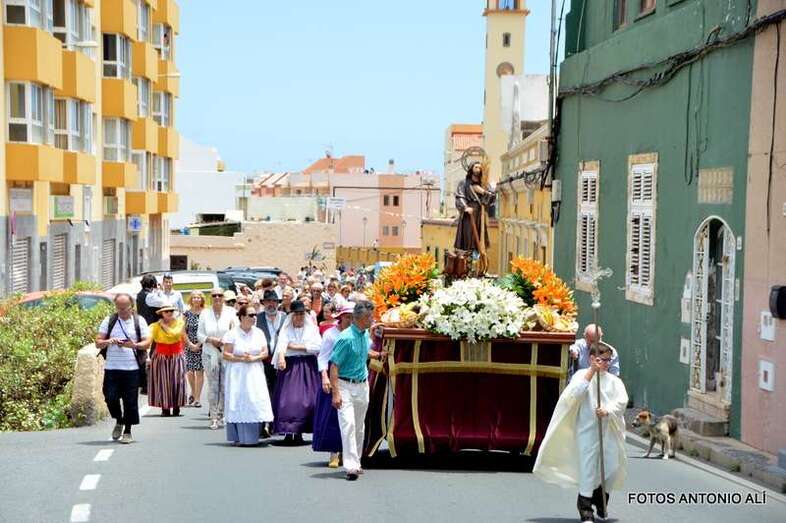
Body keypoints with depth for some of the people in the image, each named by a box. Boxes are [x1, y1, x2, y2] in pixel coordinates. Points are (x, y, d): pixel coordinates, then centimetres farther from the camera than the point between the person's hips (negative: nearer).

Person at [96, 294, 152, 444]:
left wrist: (135, 345, -20)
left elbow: (147, 342, -1)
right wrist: (108, 342, -15)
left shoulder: (139, 321, 5)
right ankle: (119, 421, 26)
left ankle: (127, 431, 13)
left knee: (130, 401, 0)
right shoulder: (109, 321, 8)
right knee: (110, 398, -2)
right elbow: (98, 343, 6)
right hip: (111, 368, 1)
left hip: (132, 368, -1)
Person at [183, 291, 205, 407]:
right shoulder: (187, 313, 6)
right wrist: (190, 344, -4)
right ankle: (193, 393, 25)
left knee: (199, 371, -4)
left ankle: (197, 398, -1)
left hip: (201, 345, -2)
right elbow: (183, 331, 5)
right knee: (189, 371, 1)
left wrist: (198, 344, -9)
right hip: (189, 345, 2)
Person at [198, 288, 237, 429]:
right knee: (213, 386, -3)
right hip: (210, 354, 0)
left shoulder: (230, 312, 3)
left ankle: (221, 413, 18)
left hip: (227, 353, 0)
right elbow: (199, 334, 5)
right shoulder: (205, 314, 5)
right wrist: (211, 340, -13)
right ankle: (214, 417, 2)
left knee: (226, 386, 1)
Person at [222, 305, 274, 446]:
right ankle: (239, 437, 2)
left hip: (255, 372, 3)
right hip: (238, 373, -3)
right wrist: (241, 358, -15)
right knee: (239, 402, -4)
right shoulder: (233, 334, -4)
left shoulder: (258, 332, 6)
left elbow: (265, 353, 5)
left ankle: (252, 437, 4)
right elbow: (226, 355, -6)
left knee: (255, 401, -3)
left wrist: (253, 358, -11)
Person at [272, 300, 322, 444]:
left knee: (305, 399, -5)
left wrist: (296, 347, -7)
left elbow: (317, 347, -5)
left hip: (307, 366, 0)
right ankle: (288, 432, -6)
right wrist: (281, 357, -33)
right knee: (287, 399, -8)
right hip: (289, 366, 0)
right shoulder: (286, 329, 7)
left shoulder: (312, 328, 9)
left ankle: (299, 432, 1)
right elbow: (281, 344, -12)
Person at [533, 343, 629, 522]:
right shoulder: (582, 375, 1)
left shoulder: (613, 380, 8)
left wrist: (608, 410, -22)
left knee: (612, 467, 6)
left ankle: (599, 496, 34)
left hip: (609, 431, 4)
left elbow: (622, 399, -4)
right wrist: (592, 371, -19)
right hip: (587, 430, -4)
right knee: (587, 469, -4)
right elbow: (574, 394, -16)